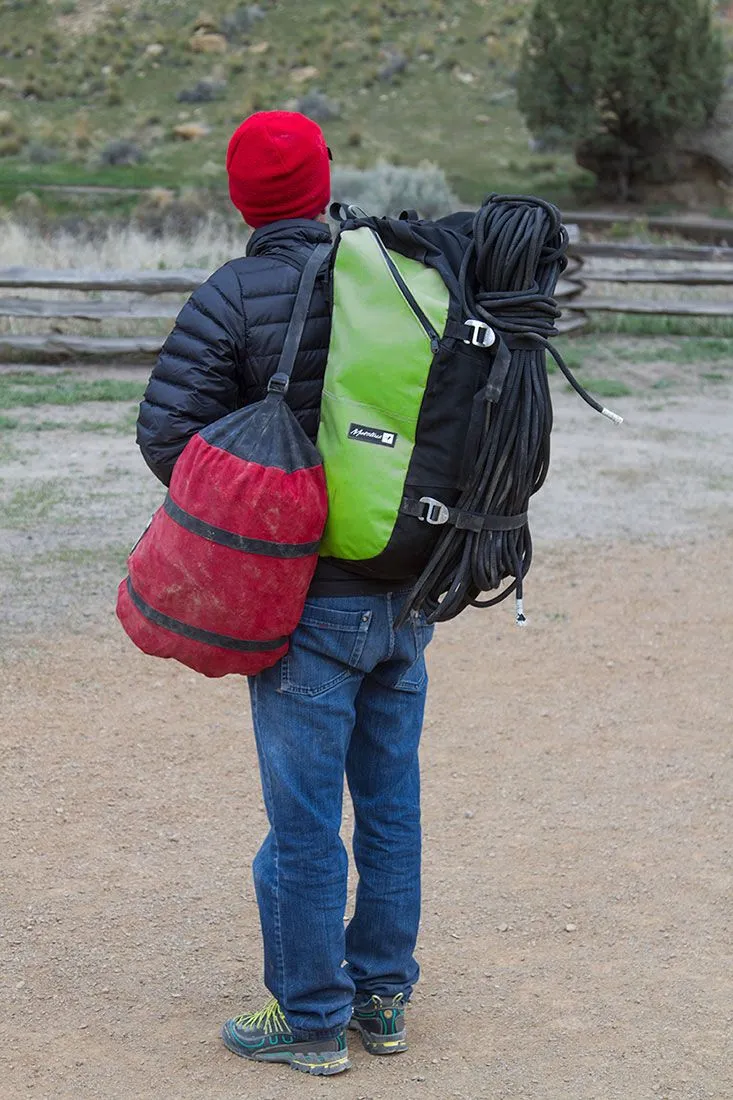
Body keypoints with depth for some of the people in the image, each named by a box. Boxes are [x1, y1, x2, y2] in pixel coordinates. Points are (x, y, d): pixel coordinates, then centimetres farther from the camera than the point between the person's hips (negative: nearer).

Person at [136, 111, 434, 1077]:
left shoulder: (232, 298, -12)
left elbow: (167, 434, -14)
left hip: (310, 601, -5)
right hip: (408, 593, 5)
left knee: (305, 821, 5)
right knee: (392, 800, 16)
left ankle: (312, 1021, 16)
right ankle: (384, 997, 28)